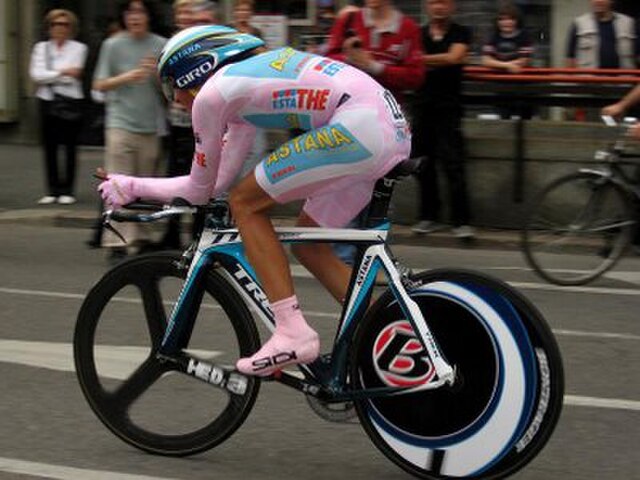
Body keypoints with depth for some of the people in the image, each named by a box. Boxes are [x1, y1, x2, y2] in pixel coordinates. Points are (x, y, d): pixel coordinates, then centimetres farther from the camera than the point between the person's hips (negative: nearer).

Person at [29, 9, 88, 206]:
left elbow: (73, 75, -9)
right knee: (50, 147, 3)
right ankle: (53, 190, 8)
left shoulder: (78, 48, 2)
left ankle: (67, 190, 4)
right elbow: (36, 74, -4)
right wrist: (62, 73, -11)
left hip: (71, 101, -2)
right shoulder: (41, 48, 10)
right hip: (47, 101, 3)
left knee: (70, 147, -1)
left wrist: (49, 75, -6)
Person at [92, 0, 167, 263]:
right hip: (121, 124, -2)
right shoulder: (113, 45, 3)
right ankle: (116, 243, -13)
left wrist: (157, 73, -12)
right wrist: (125, 78, -14)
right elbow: (100, 84, 3)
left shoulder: (161, 45, 6)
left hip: (151, 125, 2)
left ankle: (140, 239, 19)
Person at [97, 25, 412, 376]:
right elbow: (216, 182, 30)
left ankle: (292, 334, -4)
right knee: (307, 243, 19)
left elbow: (201, 190, 12)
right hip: (395, 128, 9)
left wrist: (131, 187, 25)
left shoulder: (211, 93, 3)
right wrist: (133, 186, 33)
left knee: (244, 203, 2)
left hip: (358, 125, -9)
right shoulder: (249, 77, 29)